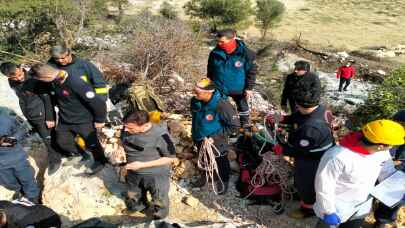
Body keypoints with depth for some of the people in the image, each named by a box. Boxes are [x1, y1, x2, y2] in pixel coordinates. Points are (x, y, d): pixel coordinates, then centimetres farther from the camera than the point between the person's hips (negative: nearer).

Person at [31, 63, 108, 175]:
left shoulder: (76, 84, -35)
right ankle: (76, 154, 48)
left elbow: (98, 102, -30)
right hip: (64, 120, 7)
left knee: (91, 144, 11)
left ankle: (100, 161, 38)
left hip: (84, 121, -7)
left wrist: (99, 120, -18)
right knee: (62, 142, 21)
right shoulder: (54, 82, -11)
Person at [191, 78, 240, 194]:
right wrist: (194, 133, 10)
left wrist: (215, 137, -25)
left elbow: (234, 126, -25)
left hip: (216, 142, -4)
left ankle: (224, 181, 52)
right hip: (199, 139, 5)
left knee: (221, 163, 23)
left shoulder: (222, 105, -35)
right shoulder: (195, 101, -18)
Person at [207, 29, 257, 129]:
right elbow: (210, 71, 2)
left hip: (238, 89, -1)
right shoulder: (215, 53, -12)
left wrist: (249, 88, -9)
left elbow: (252, 71, -9)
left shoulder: (245, 53, -19)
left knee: (242, 106, 21)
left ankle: (245, 125, 45)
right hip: (219, 89, 1)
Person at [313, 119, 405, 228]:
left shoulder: (382, 152, -16)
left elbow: (387, 172, 4)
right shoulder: (337, 157, -38)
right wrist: (329, 212, -18)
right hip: (337, 208, -6)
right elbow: (323, 186, -27)